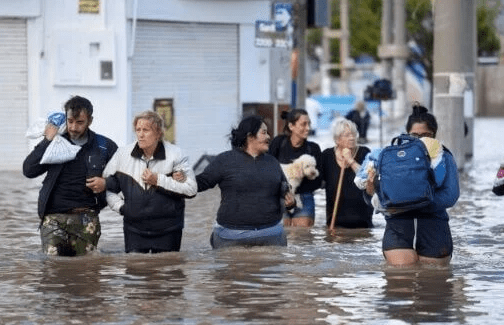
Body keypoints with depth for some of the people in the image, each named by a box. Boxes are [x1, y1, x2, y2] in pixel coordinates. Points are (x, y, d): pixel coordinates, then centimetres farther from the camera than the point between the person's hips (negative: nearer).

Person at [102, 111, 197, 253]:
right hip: (134, 229, 2)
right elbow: (107, 186, 13)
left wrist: (158, 180, -14)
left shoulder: (175, 154, -5)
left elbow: (191, 189, -11)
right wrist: (120, 206, 1)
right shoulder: (123, 154, 3)